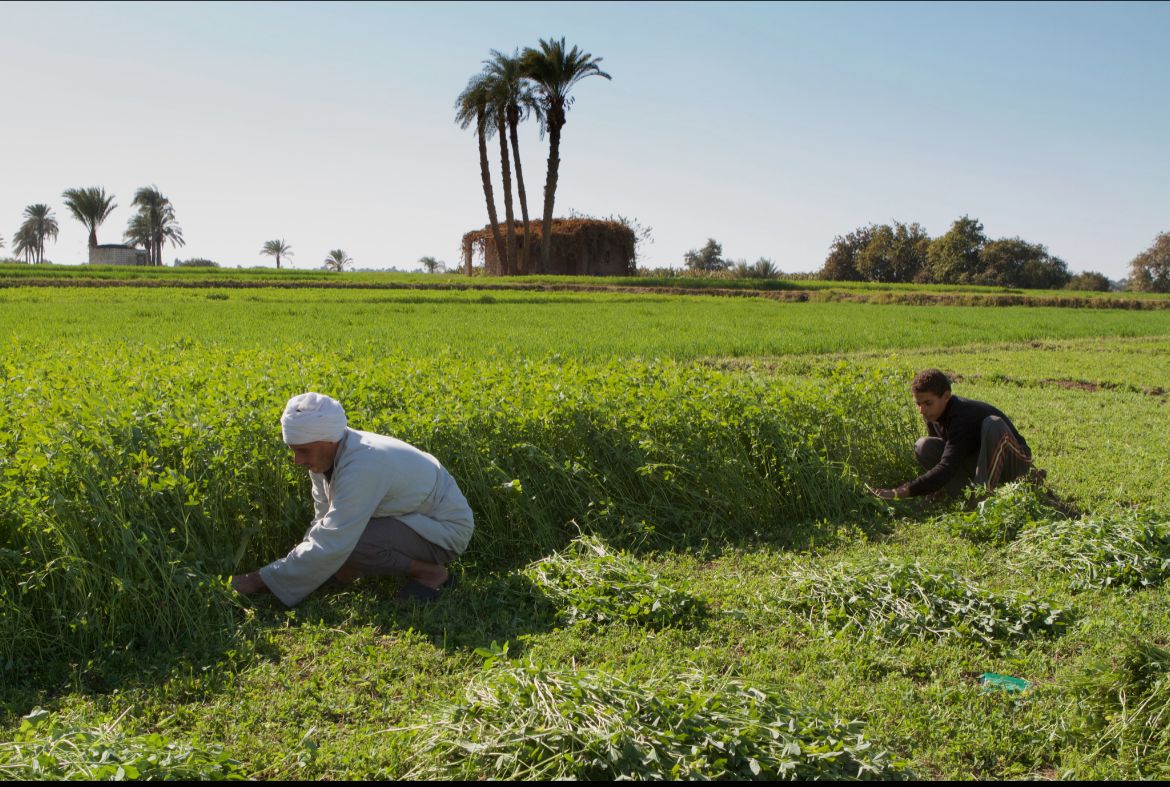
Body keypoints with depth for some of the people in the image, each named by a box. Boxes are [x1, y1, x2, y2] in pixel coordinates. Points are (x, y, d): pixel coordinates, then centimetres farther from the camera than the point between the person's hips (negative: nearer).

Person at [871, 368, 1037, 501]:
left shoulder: (961, 416, -34)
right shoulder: (933, 415, -8)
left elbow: (947, 468, -41)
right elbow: (944, 454, 5)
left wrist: (900, 492, -47)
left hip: (1014, 461, -7)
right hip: (975, 459, 7)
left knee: (994, 424, -37)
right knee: (923, 446, -14)